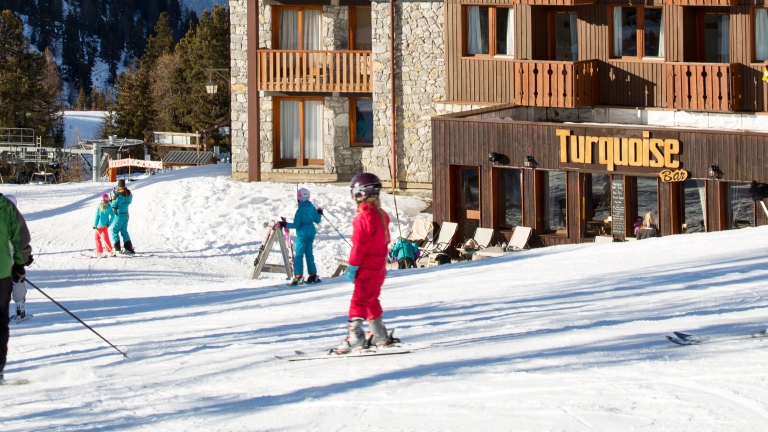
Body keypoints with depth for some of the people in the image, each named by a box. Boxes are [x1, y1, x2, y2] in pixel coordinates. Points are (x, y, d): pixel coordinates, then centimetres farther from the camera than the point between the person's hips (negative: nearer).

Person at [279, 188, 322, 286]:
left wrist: (284, 225, -9)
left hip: (302, 234, -7)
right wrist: (319, 213, 27)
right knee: (309, 254, 15)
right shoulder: (312, 207, 1)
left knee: (299, 255, -5)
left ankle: (298, 276, -14)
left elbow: (296, 225, -17)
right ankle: (313, 276, 15)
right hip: (311, 233, 7)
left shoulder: (300, 210, -17)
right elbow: (317, 220, 9)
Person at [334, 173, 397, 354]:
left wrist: (352, 266, -16)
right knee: (371, 301, 20)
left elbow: (360, 245, -20)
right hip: (379, 266, 9)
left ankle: (355, 337, -19)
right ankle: (379, 336, 26)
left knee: (359, 300, -11)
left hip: (367, 267, -9)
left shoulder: (363, 217, -19)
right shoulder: (381, 214, 10)